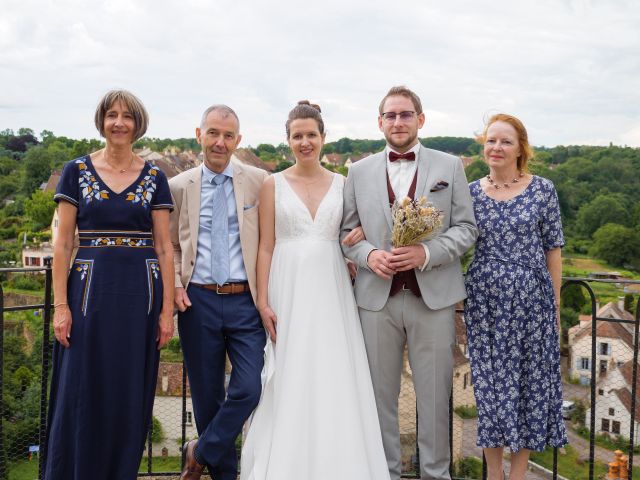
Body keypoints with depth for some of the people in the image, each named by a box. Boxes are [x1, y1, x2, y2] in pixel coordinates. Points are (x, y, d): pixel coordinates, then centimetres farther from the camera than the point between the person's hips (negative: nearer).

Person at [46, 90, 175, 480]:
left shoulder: (154, 178, 5)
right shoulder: (77, 171, 3)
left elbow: (164, 247, 4)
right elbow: (63, 243, 1)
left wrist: (167, 309, -1)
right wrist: (61, 305, -6)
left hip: (140, 293, 1)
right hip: (91, 290, -1)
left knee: (130, 398, 7)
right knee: (82, 396, 2)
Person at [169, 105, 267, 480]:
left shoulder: (259, 181, 2)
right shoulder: (179, 186, 6)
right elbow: (170, 245, 12)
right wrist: (174, 285, -2)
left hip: (247, 301, -1)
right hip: (198, 302, 1)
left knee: (250, 389, -8)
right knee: (207, 394, 9)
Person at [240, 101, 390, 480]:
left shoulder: (342, 184, 8)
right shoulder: (274, 184, 3)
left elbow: (355, 231, 18)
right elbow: (266, 247, 1)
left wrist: (362, 235, -6)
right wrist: (263, 301, -6)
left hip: (331, 292, 2)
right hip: (288, 291, -1)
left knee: (334, 383, 1)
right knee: (288, 385, 1)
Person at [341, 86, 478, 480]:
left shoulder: (450, 166, 6)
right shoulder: (359, 172, 9)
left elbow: (466, 228, 3)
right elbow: (347, 232, 10)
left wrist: (427, 253, -13)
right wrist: (369, 254, -11)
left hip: (433, 298, -1)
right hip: (377, 299, 1)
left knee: (434, 395, 5)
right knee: (381, 394, 8)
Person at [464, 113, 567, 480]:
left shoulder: (542, 190, -2)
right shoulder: (472, 192, 3)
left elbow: (553, 248, 1)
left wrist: (555, 304, 1)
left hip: (531, 297, -1)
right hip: (485, 298, 1)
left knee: (530, 380, 6)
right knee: (490, 381, 7)